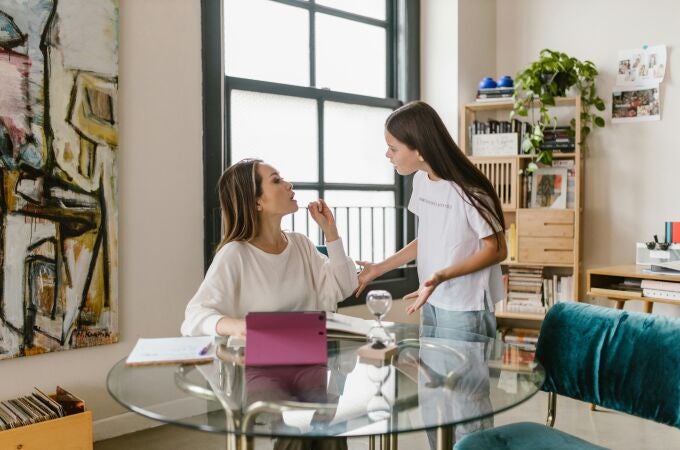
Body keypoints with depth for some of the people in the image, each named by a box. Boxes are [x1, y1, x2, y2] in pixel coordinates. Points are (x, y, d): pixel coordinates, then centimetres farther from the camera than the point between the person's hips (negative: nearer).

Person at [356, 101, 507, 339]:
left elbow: (497, 250, -14)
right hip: (431, 303, 6)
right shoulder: (421, 180, 2)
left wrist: (441, 276, -25)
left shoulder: (468, 191, -20)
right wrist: (379, 268, 10)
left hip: (466, 309, -6)